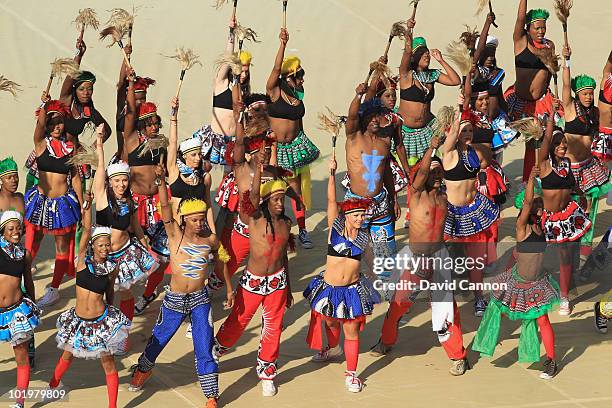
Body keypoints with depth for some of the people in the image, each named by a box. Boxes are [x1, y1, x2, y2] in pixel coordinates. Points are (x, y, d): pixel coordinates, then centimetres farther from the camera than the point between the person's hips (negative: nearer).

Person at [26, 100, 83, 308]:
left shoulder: (70, 147, 1)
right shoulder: (41, 142, -4)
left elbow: (75, 177, 6)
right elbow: (40, 122, -25)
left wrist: (82, 204, 6)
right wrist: (46, 102, -33)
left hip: (63, 201, 2)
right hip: (40, 200, -2)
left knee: (63, 245, 8)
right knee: (31, 244, 2)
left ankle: (54, 289, 19)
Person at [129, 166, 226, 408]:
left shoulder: (210, 240, -4)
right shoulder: (175, 234, -9)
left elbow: (220, 262, 16)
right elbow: (165, 207, -24)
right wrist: (161, 181, -38)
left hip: (200, 299, 0)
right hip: (174, 299, 0)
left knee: (204, 349, -2)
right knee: (158, 339, 18)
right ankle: (143, 370, 46)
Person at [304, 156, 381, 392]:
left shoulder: (364, 237, -1)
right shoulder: (336, 227, -8)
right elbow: (331, 201, -18)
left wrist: (374, 281, 17)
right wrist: (332, 174, -28)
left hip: (352, 290, 0)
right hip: (329, 287, 0)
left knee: (352, 331, 3)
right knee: (330, 322, 22)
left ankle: (351, 373, 13)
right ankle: (333, 348, 54)